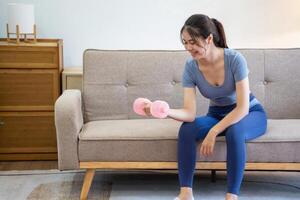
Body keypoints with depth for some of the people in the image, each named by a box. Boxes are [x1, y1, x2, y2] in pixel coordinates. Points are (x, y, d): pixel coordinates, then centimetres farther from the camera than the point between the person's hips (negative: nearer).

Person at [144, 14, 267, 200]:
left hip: (250, 114, -4)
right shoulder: (191, 66, -15)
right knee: (187, 129, -24)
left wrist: (213, 132, -33)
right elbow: (190, 113, -21)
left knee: (234, 132, -37)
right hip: (217, 114, 4)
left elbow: (243, 108, -26)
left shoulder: (234, 59, -26)